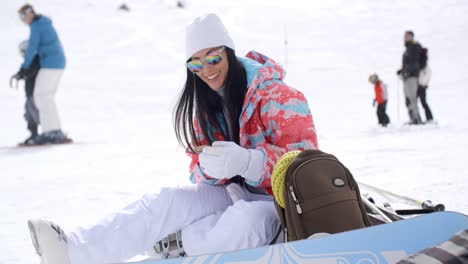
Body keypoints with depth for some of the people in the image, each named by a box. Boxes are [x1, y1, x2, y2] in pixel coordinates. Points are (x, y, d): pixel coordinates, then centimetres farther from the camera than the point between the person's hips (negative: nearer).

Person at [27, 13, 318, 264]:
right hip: (234, 192, 6)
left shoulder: (276, 96, -14)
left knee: (241, 220, -40)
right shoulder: (206, 107, 8)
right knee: (169, 200, -17)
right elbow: (200, 172, 9)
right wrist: (208, 167, -19)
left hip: (278, 200, -5)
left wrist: (245, 160, -36)